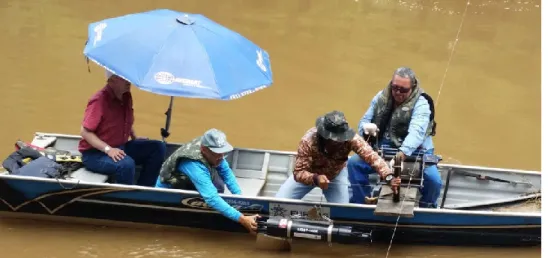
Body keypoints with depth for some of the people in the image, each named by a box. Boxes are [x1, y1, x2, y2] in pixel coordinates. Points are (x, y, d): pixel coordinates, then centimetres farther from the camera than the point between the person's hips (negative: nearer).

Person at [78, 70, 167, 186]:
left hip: (121, 148, 8)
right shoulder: (99, 100, -20)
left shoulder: (126, 96, 3)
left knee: (158, 147, -6)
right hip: (95, 153, -8)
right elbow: (85, 132, -22)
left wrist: (135, 138, 8)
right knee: (126, 164, -37)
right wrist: (108, 149, -29)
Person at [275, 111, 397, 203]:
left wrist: (388, 176, -55)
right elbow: (298, 172, -36)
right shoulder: (308, 140, -38)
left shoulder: (350, 139, -34)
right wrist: (315, 178, -57)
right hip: (308, 173, -1)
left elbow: (372, 156, -38)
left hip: (336, 174, 1)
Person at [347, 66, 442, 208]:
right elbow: (364, 121, 7)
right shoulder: (381, 97, 1)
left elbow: (416, 132, -32)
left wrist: (402, 154, -50)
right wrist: (366, 128, -21)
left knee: (433, 180, -26)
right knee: (354, 163, -14)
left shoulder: (421, 104, -16)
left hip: (414, 152, -4)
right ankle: (361, 205, 3)